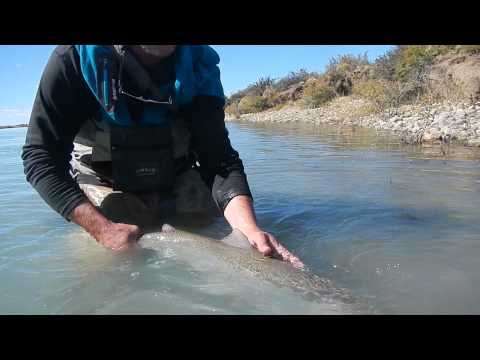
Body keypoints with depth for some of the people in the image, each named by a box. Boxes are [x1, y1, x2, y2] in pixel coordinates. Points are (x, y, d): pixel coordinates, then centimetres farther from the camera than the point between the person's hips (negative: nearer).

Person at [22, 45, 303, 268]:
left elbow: (220, 160, -24)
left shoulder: (198, 66, -19)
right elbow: (41, 157, -23)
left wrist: (251, 230, -40)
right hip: (105, 185, -1)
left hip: (176, 183, 2)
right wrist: (100, 228, -35)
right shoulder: (76, 57, -25)